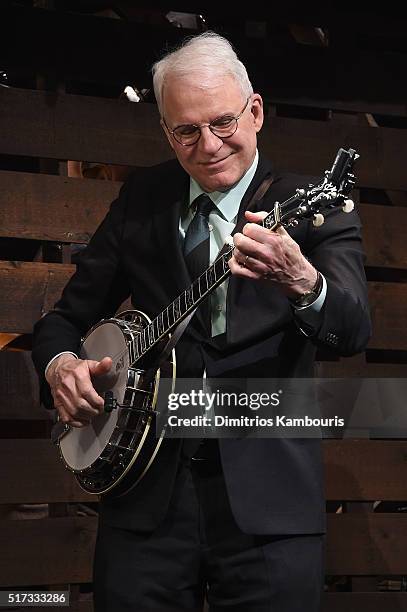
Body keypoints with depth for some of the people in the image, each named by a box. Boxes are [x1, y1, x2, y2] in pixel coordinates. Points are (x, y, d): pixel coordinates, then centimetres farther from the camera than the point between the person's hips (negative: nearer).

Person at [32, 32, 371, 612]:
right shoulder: (142, 198, 9)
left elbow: (353, 332, -17)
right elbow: (68, 315, 16)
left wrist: (301, 281, -40)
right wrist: (60, 363, -7)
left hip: (266, 495, -2)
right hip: (147, 494, 3)